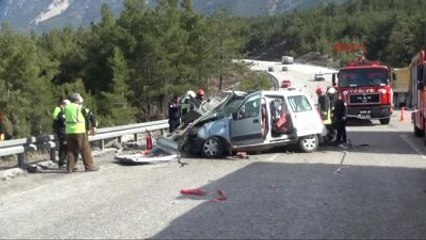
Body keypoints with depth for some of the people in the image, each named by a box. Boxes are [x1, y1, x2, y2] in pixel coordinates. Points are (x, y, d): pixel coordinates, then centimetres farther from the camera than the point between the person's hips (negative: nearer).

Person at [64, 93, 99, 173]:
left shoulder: (67, 107, 9)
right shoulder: (80, 107, -4)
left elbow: (65, 118, 10)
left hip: (69, 131, 5)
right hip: (79, 131, -5)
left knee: (71, 150, 10)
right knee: (85, 149, 3)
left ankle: (70, 167, 10)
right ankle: (89, 166, 5)